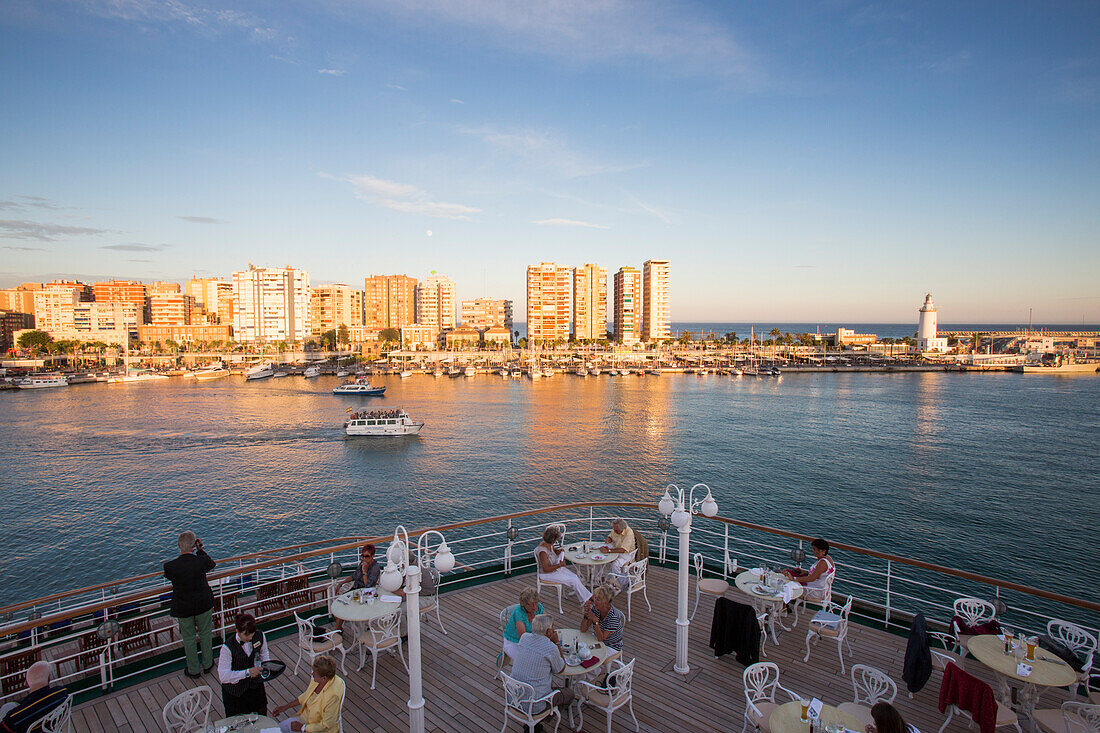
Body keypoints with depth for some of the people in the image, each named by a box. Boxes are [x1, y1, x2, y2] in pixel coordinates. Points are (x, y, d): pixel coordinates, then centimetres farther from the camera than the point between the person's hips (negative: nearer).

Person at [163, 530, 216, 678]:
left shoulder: (170, 566, -22)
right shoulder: (202, 561, -23)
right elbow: (211, 565, 2)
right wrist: (200, 550, 2)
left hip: (183, 607, 0)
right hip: (204, 604, 0)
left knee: (188, 637, 18)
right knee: (205, 633, 21)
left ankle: (194, 670, 32)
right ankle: (207, 664, 37)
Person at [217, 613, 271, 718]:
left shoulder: (259, 636, -16)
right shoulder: (228, 647, -29)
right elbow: (223, 676, -27)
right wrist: (247, 672, -33)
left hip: (255, 683, 4)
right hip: (234, 691, -4)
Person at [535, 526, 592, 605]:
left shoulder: (550, 544, -5)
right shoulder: (543, 551, -31)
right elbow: (546, 569, -29)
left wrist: (559, 550, -6)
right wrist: (560, 565, -21)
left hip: (556, 568, 9)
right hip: (547, 574, -9)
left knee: (575, 576, -4)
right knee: (574, 581, -11)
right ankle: (586, 599, 5)